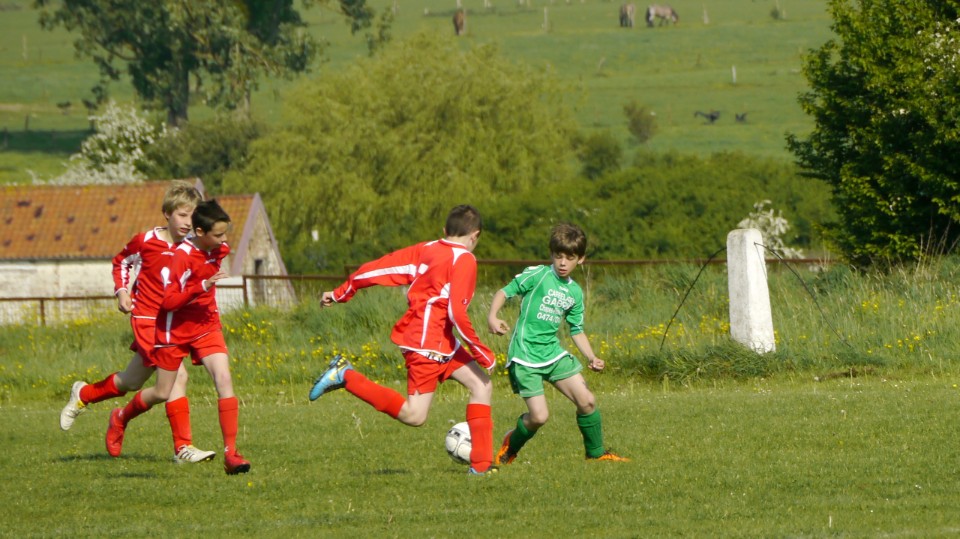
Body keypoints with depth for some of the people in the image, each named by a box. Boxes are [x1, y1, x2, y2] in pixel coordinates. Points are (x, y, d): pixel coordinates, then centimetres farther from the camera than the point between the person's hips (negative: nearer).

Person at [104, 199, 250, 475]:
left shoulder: (219, 250, -3)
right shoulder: (180, 257, -24)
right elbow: (169, 302, -27)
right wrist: (202, 287, -36)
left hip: (206, 326, 5)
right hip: (175, 330, -4)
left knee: (224, 380, -16)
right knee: (162, 393, 10)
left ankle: (230, 453, -18)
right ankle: (121, 418, 42)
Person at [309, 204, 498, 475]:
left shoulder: (426, 249, 11)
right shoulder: (464, 259, -12)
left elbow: (380, 267, 9)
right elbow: (456, 311, -20)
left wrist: (340, 293, 16)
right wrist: (481, 352, -12)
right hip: (428, 342, -10)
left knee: (482, 386, 10)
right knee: (414, 415, -10)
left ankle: (482, 464, 5)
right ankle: (346, 377, -10)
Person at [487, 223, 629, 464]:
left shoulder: (575, 292, 11)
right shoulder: (537, 275, -7)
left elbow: (576, 330, 16)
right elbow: (505, 292, -9)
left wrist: (592, 357, 3)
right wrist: (493, 317, -26)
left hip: (553, 352, 6)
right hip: (525, 356, -6)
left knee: (586, 400, -2)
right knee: (539, 416, -11)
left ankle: (596, 453, 17)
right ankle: (510, 447, 18)